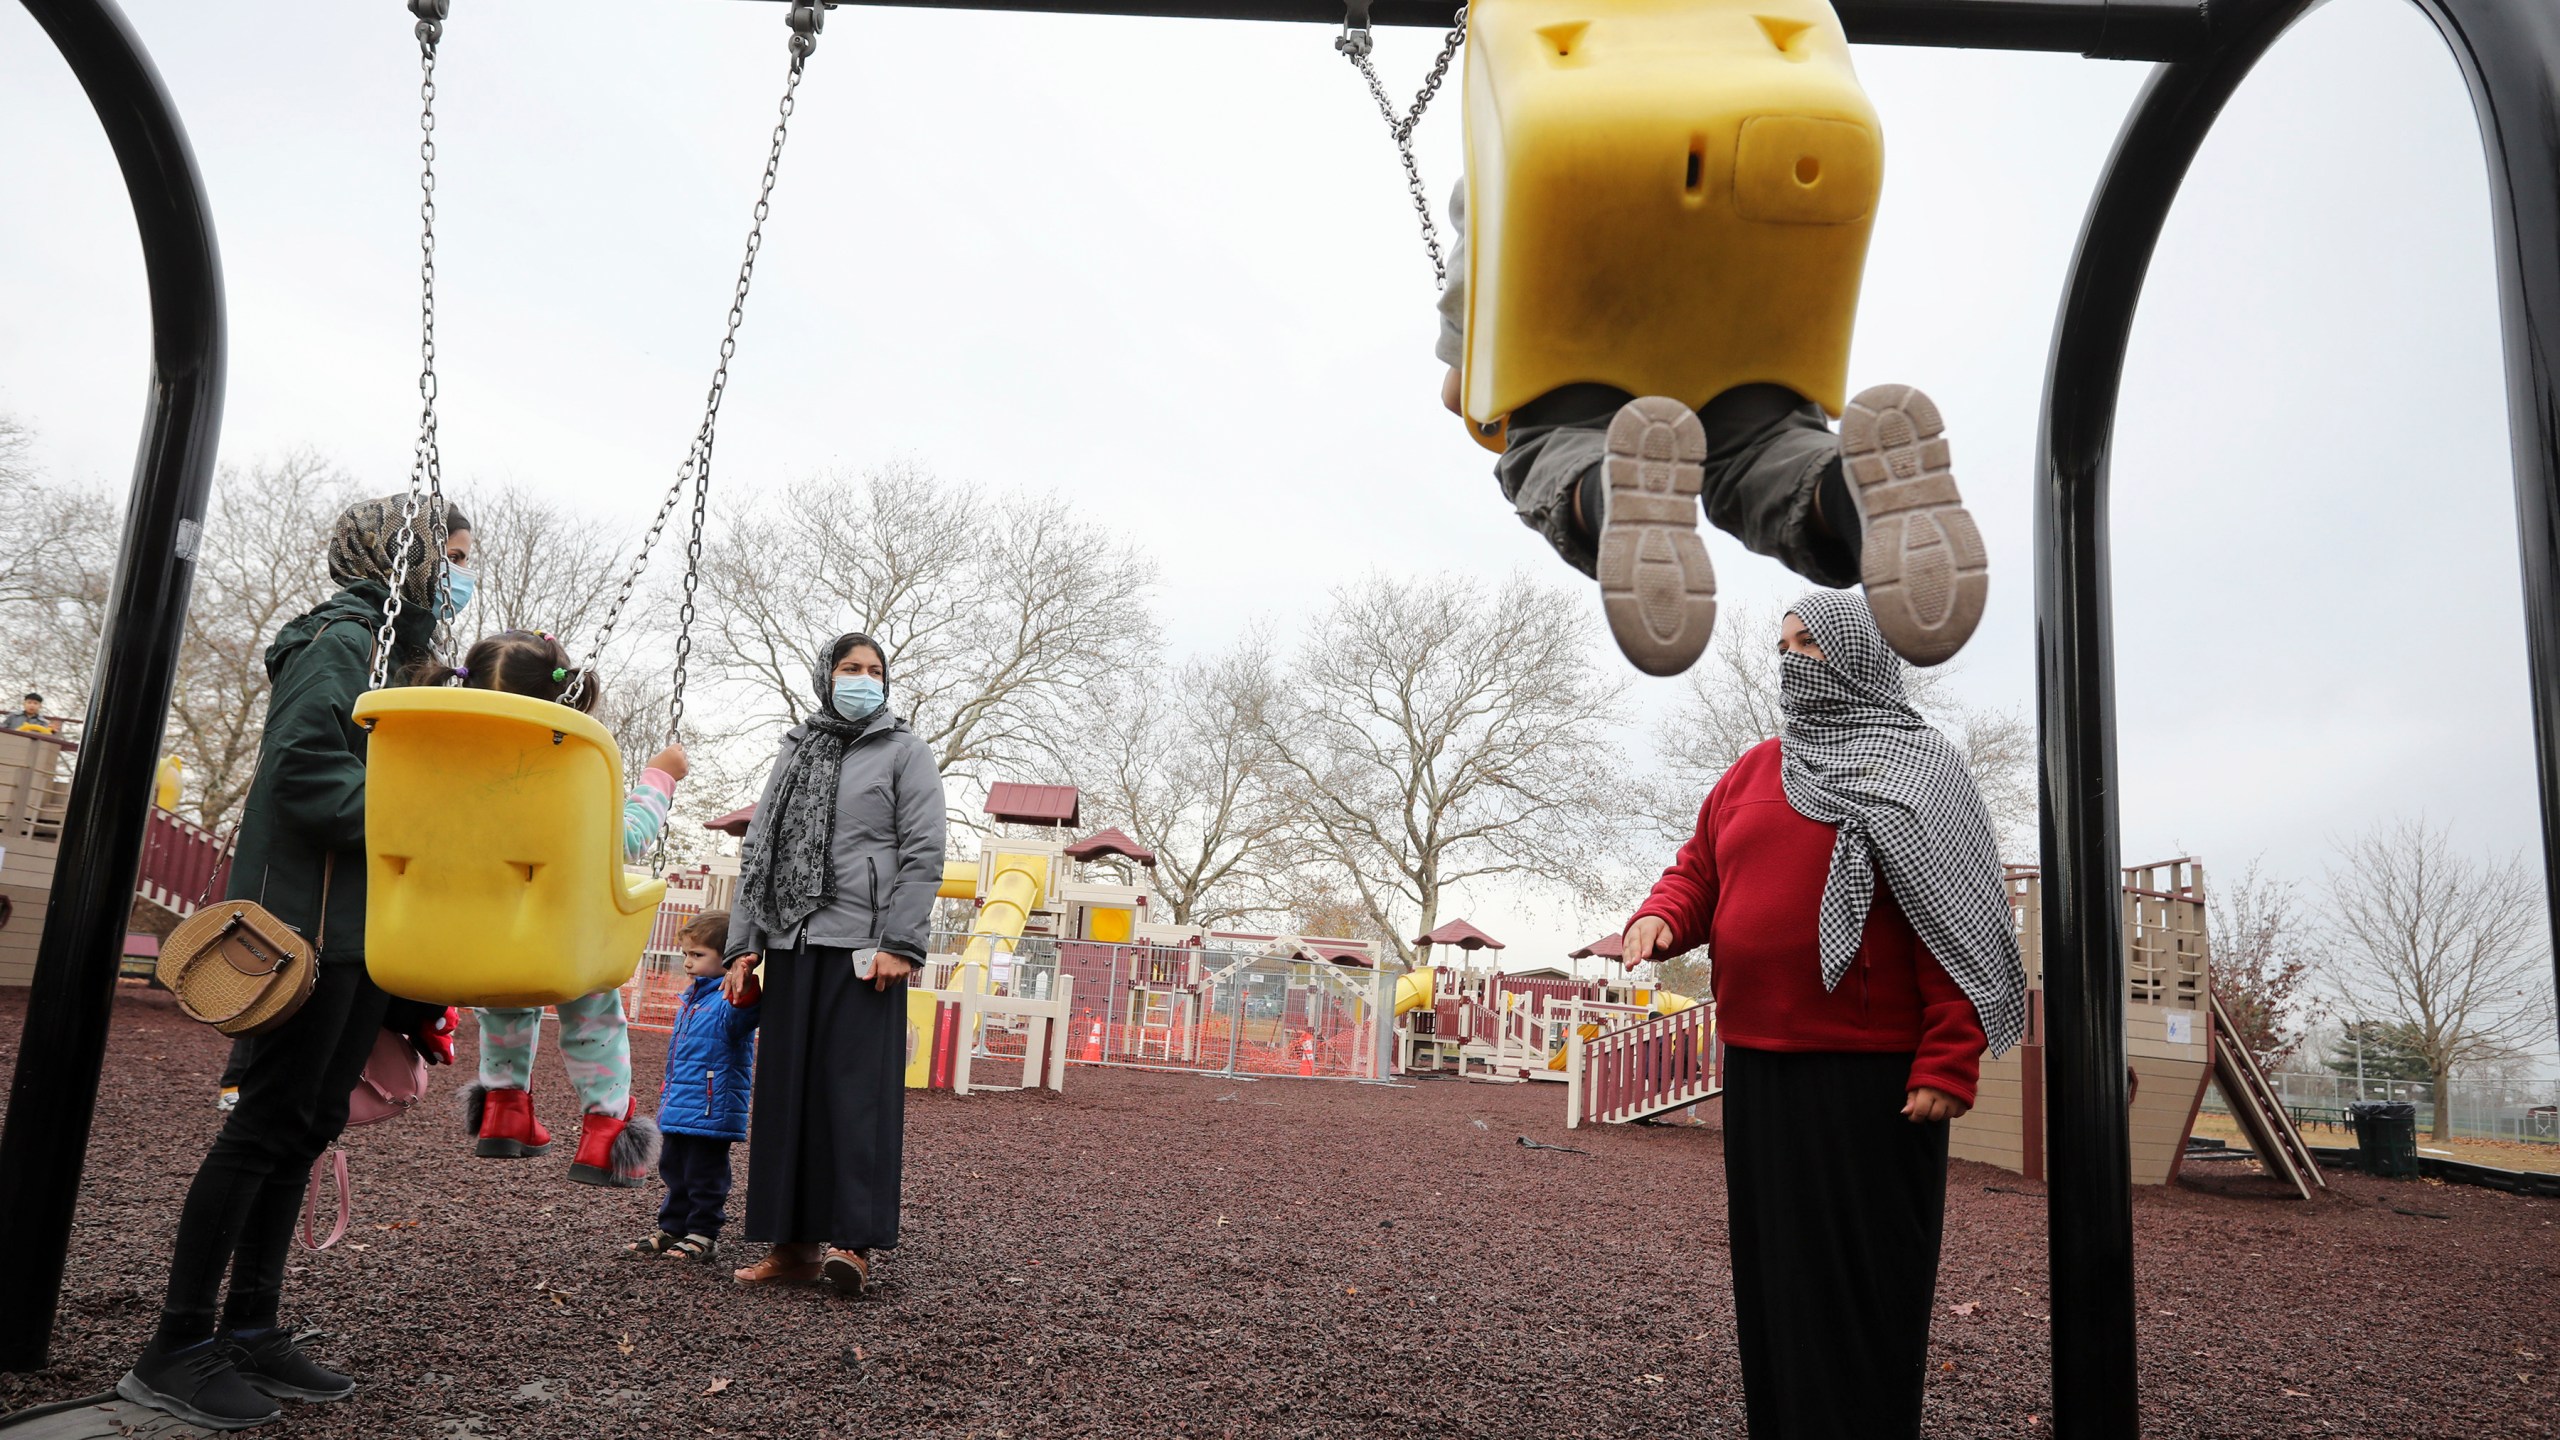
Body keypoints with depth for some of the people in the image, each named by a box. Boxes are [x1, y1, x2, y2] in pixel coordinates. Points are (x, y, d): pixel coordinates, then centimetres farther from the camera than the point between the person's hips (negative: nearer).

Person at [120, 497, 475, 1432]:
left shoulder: (408, 656, 20)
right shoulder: (341, 636, -8)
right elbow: (302, 769, -21)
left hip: (369, 928, 9)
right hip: (312, 922, -9)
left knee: (307, 1126, 10)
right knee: (269, 1121, -5)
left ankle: (250, 1331, 18)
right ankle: (176, 1347, 4)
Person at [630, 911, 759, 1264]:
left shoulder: (730, 999, -14)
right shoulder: (692, 997, 14)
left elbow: (746, 1011, -41)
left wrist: (745, 989, -61)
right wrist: (667, 1093, 28)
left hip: (711, 1112, -9)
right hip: (678, 1111, 9)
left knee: (703, 1176, 1)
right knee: (674, 1171, 18)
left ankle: (704, 1236, 12)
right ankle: (672, 1229, 30)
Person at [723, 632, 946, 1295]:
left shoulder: (906, 752, 6)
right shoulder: (794, 752, 20)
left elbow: (923, 854, -3)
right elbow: (757, 851, 17)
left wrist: (899, 944, -13)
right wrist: (742, 944, 8)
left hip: (863, 948, -5)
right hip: (792, 944, 5)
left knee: (857, 1088, -7)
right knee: (786, 1090, 4)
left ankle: (853, 1240, -4)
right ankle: (793, 1243, 11)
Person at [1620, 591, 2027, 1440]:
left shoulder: (1911, 773, -3)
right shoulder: (1751, 772, 15)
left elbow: (1951, 924, -10)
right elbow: (1699, 870, 18)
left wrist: (1947, 1065, -17)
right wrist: (1661, 916, -5)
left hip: (1868, 1076, -6)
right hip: (1757, 1065, 6)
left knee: (1860, 1282, 0)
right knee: (1770, 1271, 13)